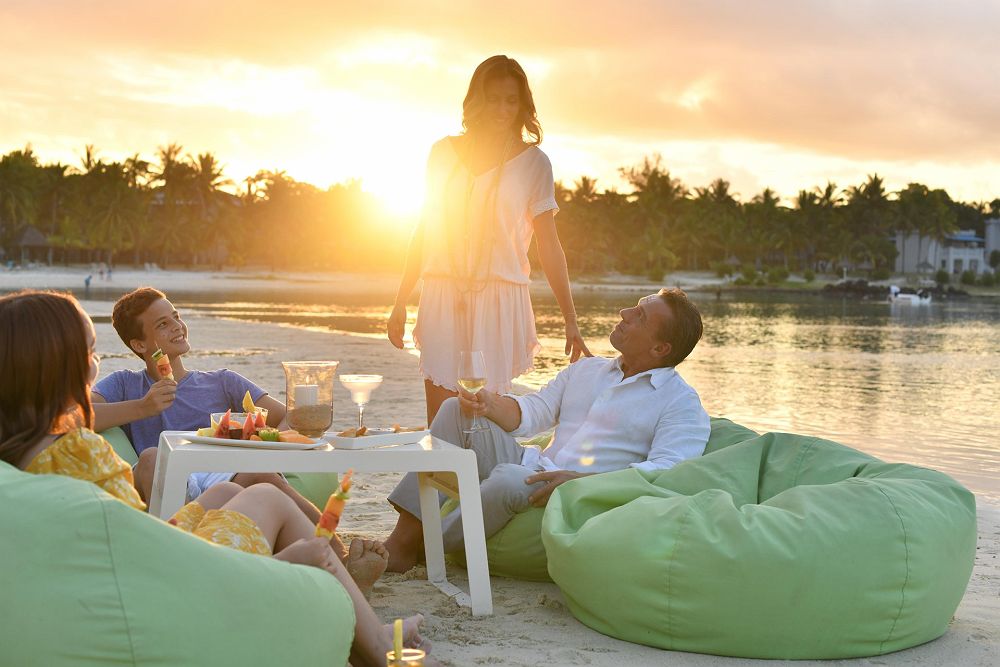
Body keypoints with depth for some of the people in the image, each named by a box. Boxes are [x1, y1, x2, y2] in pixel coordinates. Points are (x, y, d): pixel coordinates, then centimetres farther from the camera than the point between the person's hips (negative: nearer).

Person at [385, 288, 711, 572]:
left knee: (510, 478, -36)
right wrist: (489, 405, -9)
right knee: (456, 409, -5)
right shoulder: (586, 369, 21)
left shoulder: (682, 402, -3)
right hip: (536, 472, 7)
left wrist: (579, 481, -28)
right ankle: (402, 538, -13)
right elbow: (531, 413, 15)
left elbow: (665, 471, -18)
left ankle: (421, 547, -14)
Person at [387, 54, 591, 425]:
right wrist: (400, 303, 15)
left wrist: (571, 320, -6)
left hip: (499, 300, -2)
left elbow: (549, 245, 1)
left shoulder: (532, 162, 3)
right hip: (442, 296, 2)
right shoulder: (444, 153, 11)